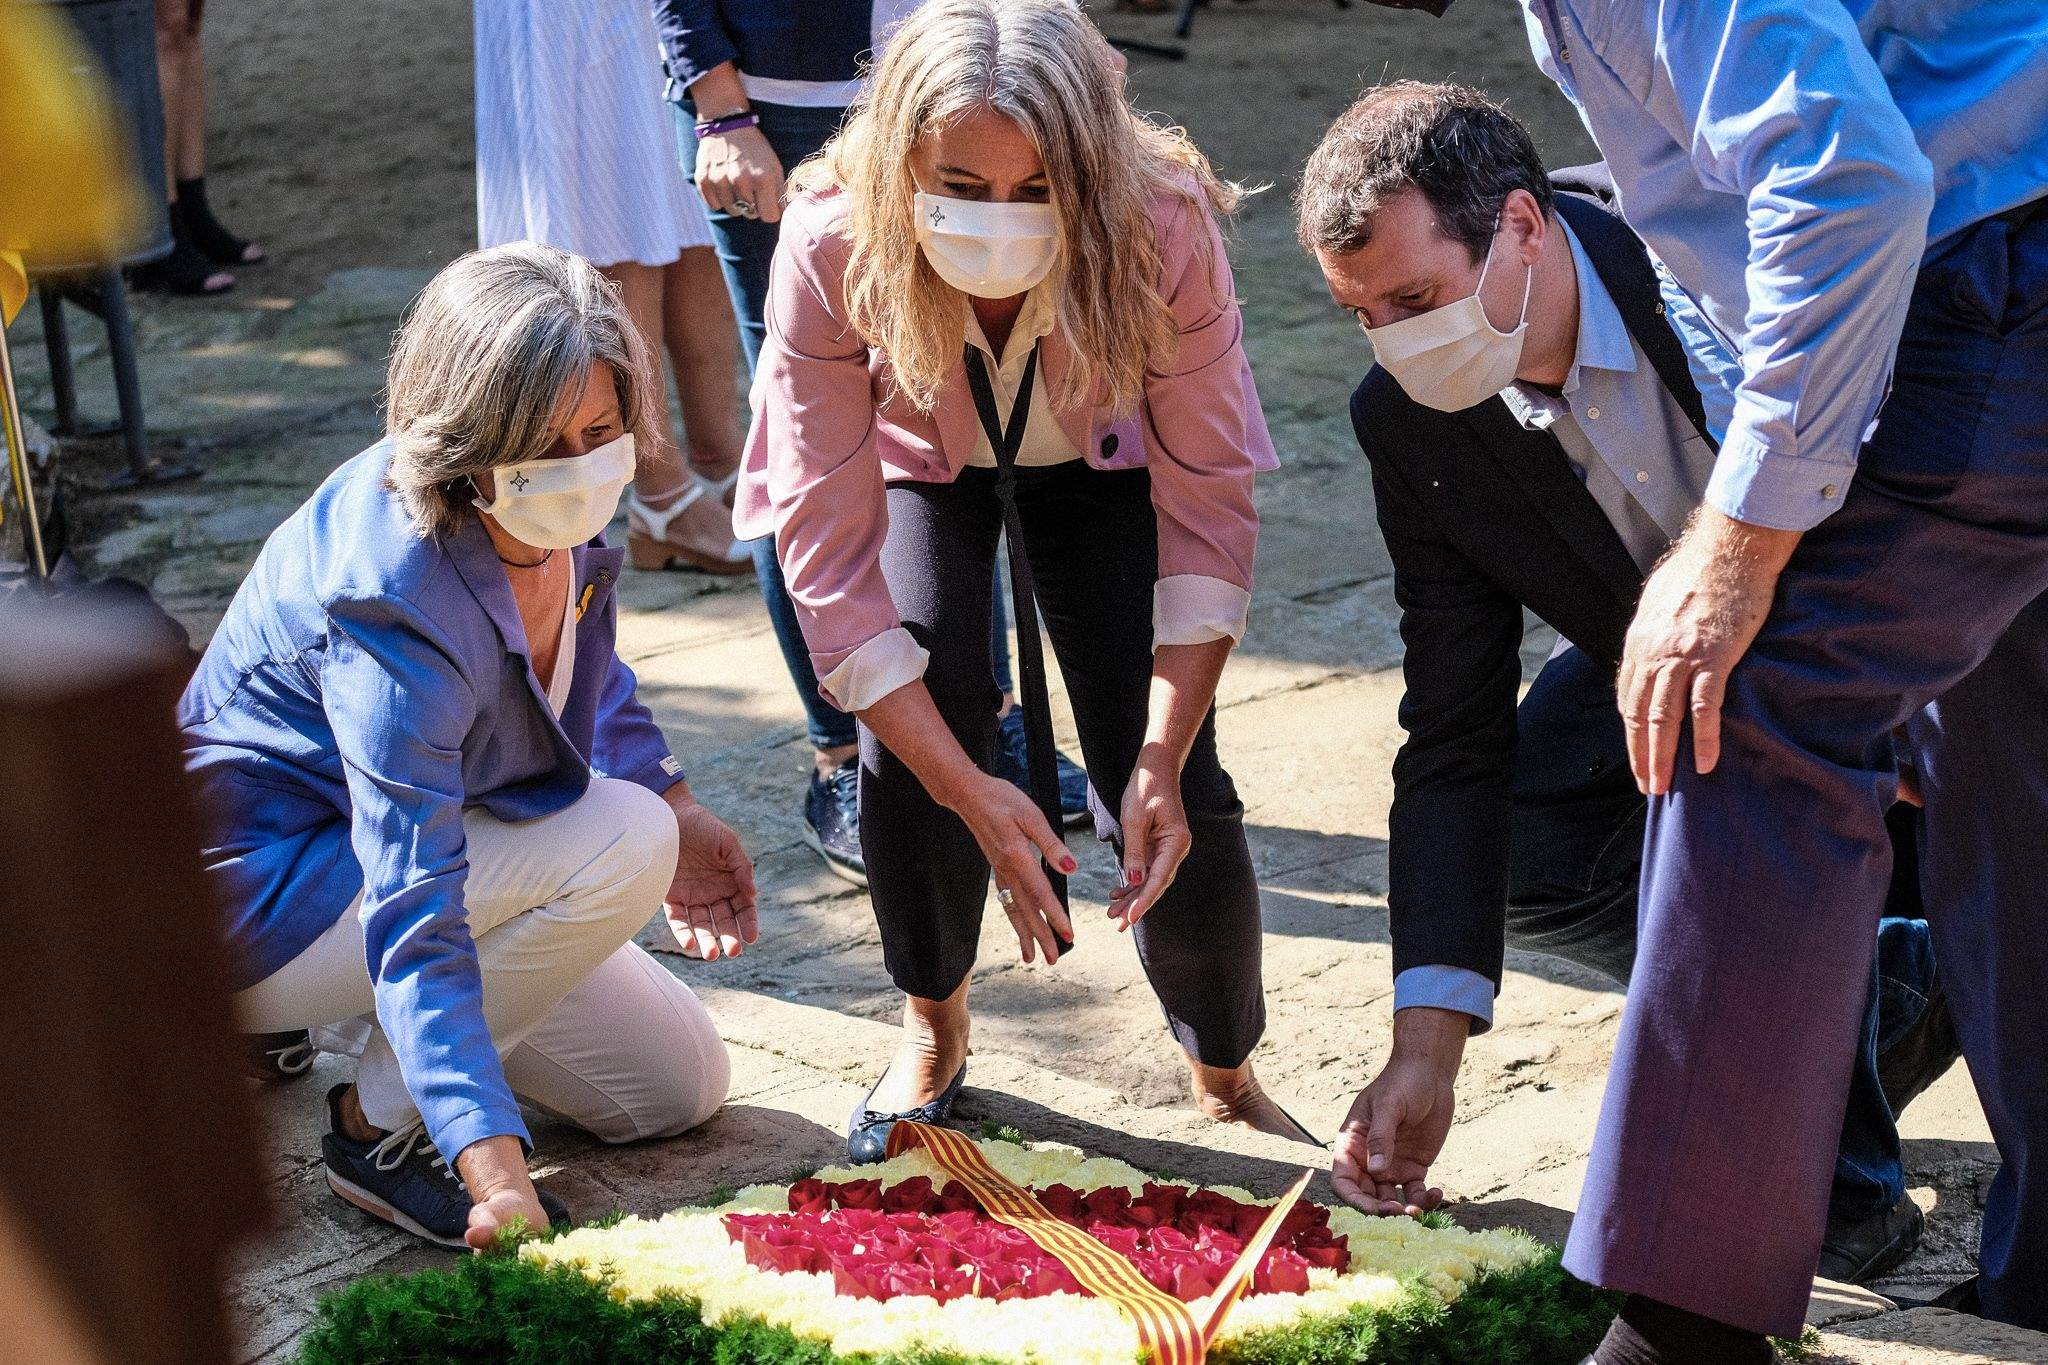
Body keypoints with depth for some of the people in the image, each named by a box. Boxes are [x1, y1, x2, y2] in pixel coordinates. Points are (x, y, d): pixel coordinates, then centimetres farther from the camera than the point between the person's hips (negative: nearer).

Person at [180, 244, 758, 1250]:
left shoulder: (549, 511, -11)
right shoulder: (396, 606, -37)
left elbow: (590, 674, 14)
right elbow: (413, 910, -42)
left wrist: (674, 807, 3)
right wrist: (493, 1171, -49)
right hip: (260, 900, -8)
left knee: (682, 1086, 7)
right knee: (622, 844, -29)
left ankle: (339, 1017, 18)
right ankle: (375, 1126, -14)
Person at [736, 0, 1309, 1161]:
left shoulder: (1163, 235, -37)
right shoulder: (833, 249, -37)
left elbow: (1209, 502, -26)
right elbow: (825, 545, -33)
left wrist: (1163, 760, -33)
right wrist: (970, 791, -38)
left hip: (1096, 461, 0)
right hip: (916, 461, 0)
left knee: (1172, 782, -14)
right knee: (918, 707, -25)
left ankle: (1228, 1079, 15)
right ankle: (934, 1036, 4)